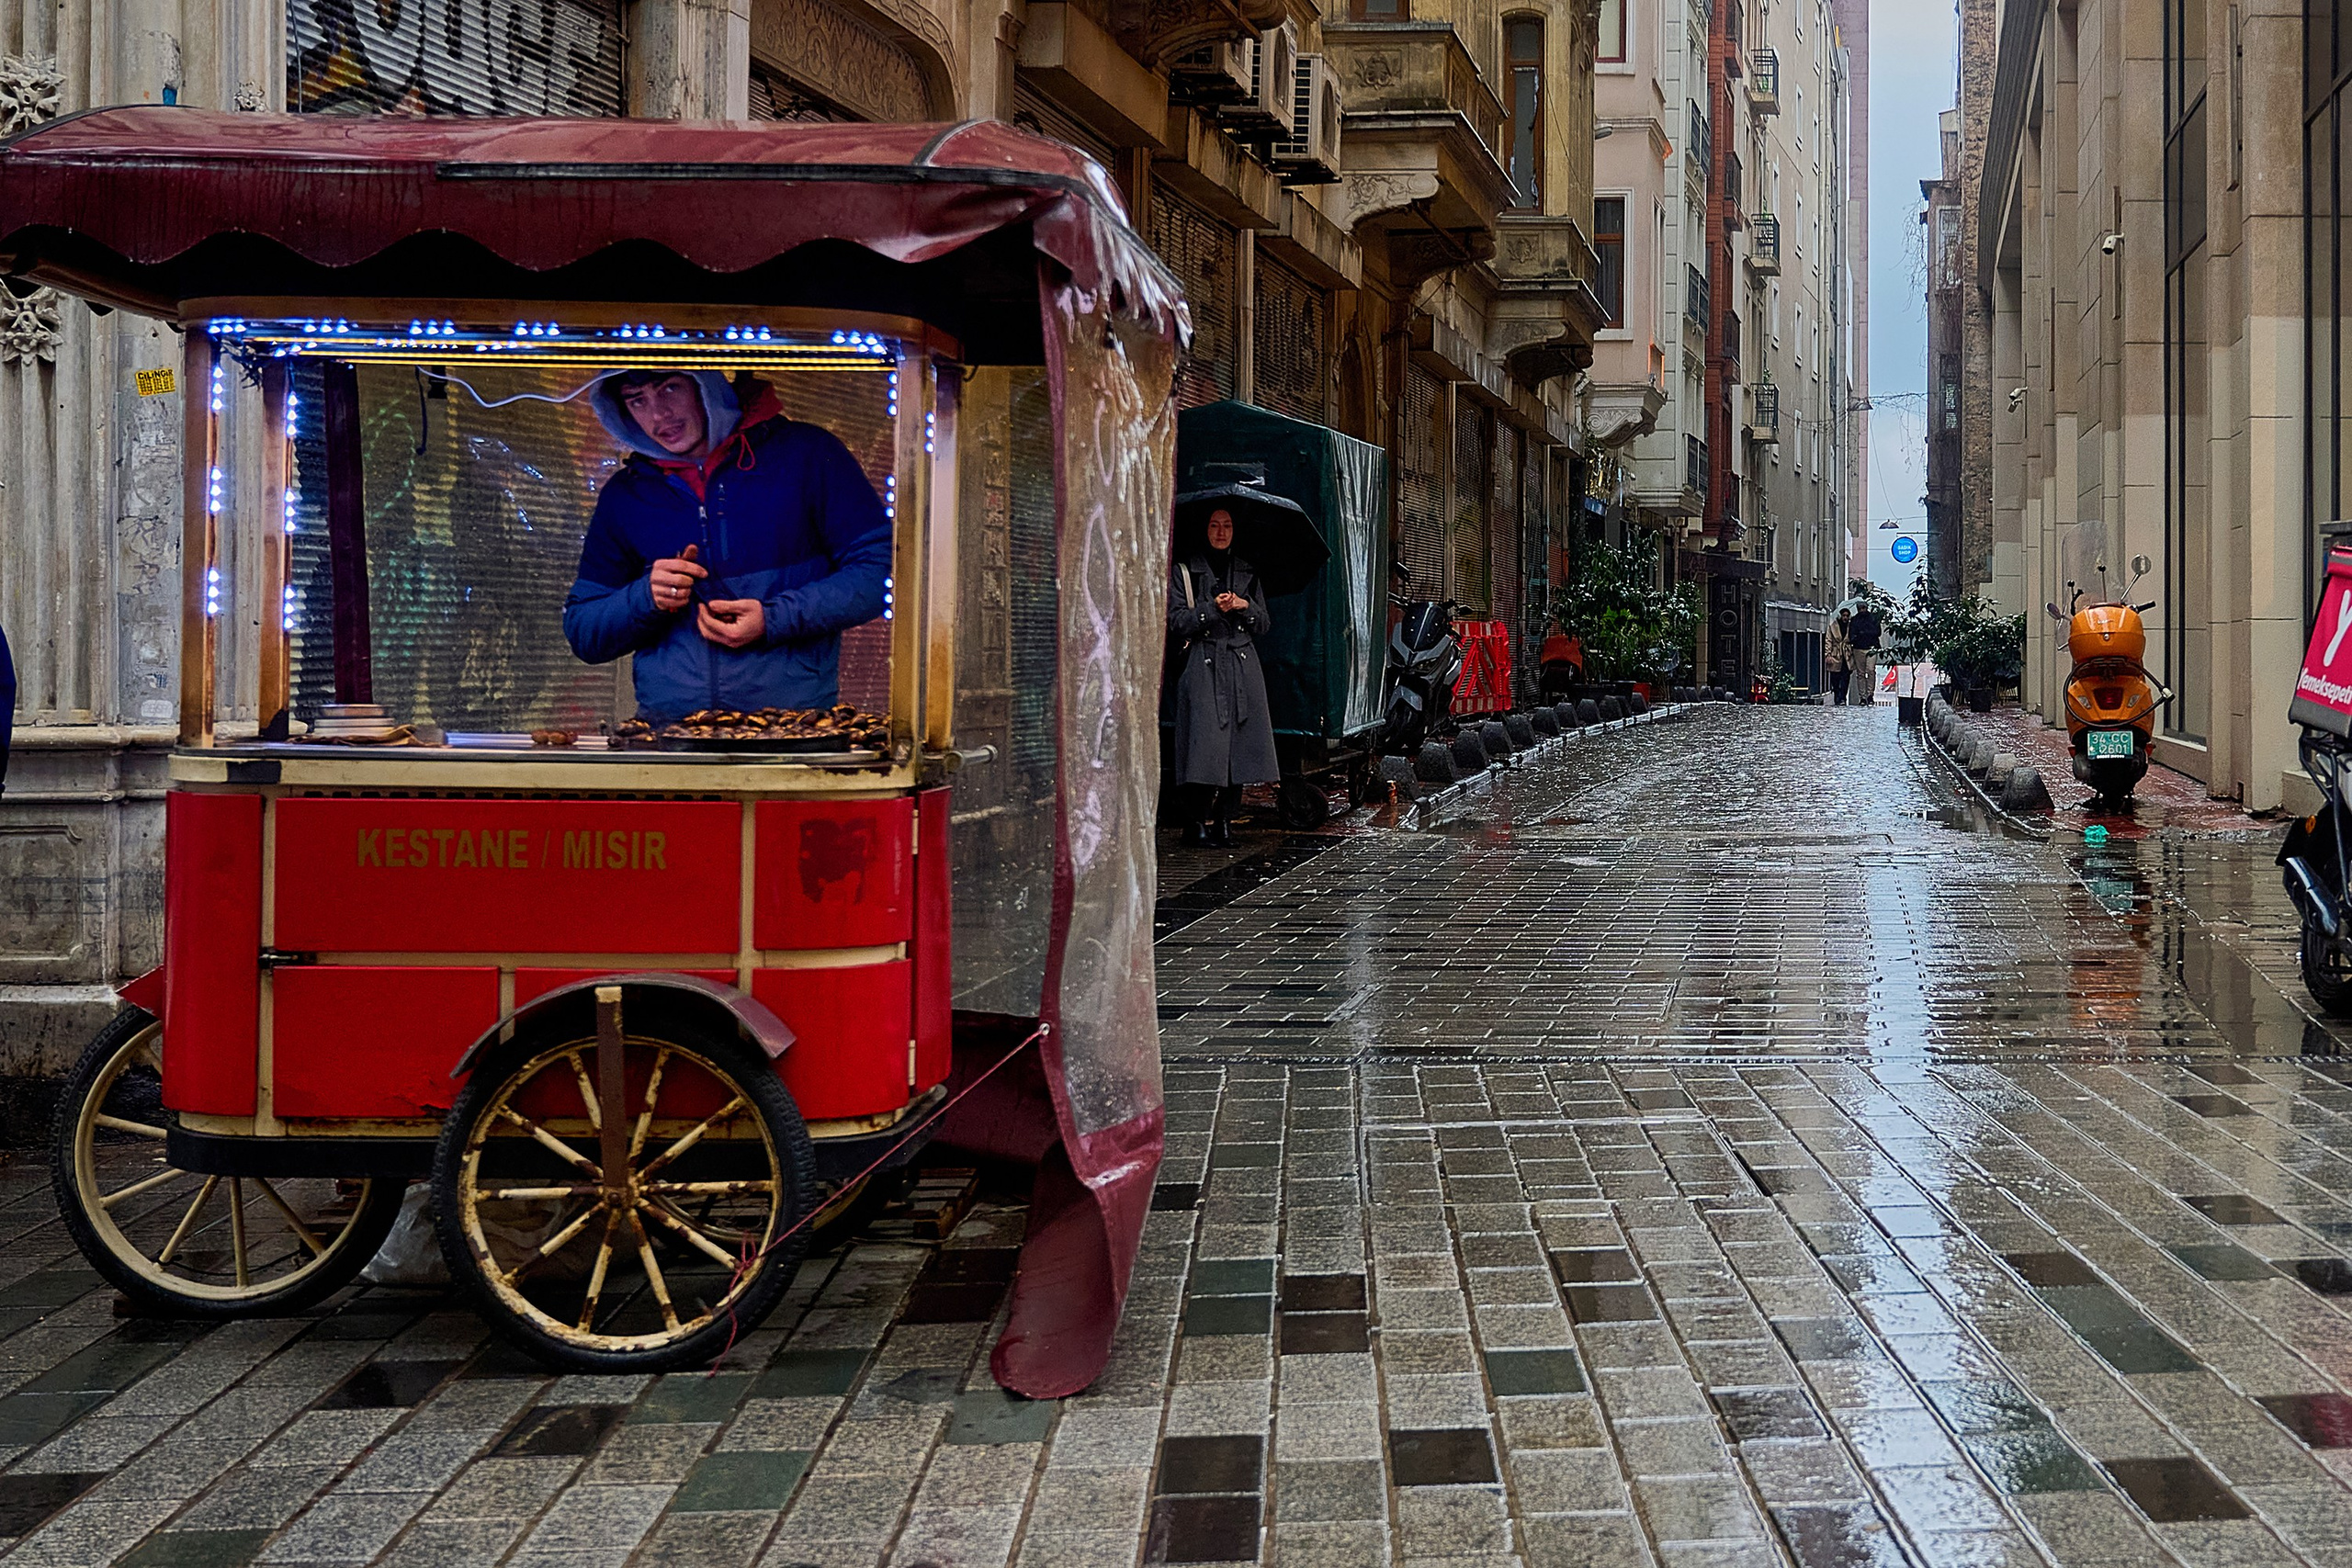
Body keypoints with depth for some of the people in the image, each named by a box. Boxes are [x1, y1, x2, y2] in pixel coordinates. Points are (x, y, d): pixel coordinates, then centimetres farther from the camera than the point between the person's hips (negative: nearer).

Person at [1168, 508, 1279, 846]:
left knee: (1238, 743, -2)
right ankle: (1196, 823, -9)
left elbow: (1264, 625, 16)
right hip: (1202, 665, -4)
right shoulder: (1184, 571, 7)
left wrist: (1245, 606, -3)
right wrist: (1213, 608, -13)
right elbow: (1176, 621, -2)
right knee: (1205, 742, -13)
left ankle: (1225, 819, 4)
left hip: (1242, 666, 4)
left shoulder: (1247, 573, 19)